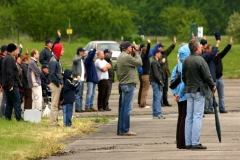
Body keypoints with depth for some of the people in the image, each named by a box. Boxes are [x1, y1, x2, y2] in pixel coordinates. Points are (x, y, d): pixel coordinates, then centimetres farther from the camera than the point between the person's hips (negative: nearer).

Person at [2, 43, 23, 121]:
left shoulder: (6, 58, 17)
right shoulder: (10, 59, -14)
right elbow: (9, 72, -21)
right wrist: (11, 84, -22)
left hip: (6, 84, 10)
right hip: (11, 84, -10)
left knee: (9, 102, 12)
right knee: (17, 101, -9)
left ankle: (8, 117, 11)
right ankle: (19, 117, -11)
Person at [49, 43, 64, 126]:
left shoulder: (58, 60, 15)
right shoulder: (53, 61, -15)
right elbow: (52, 74, -22)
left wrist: (61, 83, 9)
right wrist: (57, 83, -16)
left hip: (58, 84, 10)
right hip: (55, 85, -10)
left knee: (57, 104, 12)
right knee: (54, 104, -7)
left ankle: (55, 121, 17)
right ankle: (53, 122, -5)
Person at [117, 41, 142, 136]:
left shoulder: (120, 57, 15)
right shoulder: (127, 57, -16)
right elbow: (139, 63, -12)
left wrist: (134, 54, 10)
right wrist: (136, 53, 1)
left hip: (122, 84, 10)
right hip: (128, 85, -10)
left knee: (122, 108, 11)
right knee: (127, 108, -7)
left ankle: (120, 130, 14)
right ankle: (125, 130, -6)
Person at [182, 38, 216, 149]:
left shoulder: (186, 60, 5)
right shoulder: (200, 60, -16)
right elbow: (207, 76, -14)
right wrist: (212, 86, 2)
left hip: (189, 91, 6)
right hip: (199, 91, -6)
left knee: (189, 116, 9)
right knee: (197, 116, -4)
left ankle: (188, 142, 10)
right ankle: (195, 142, -7)